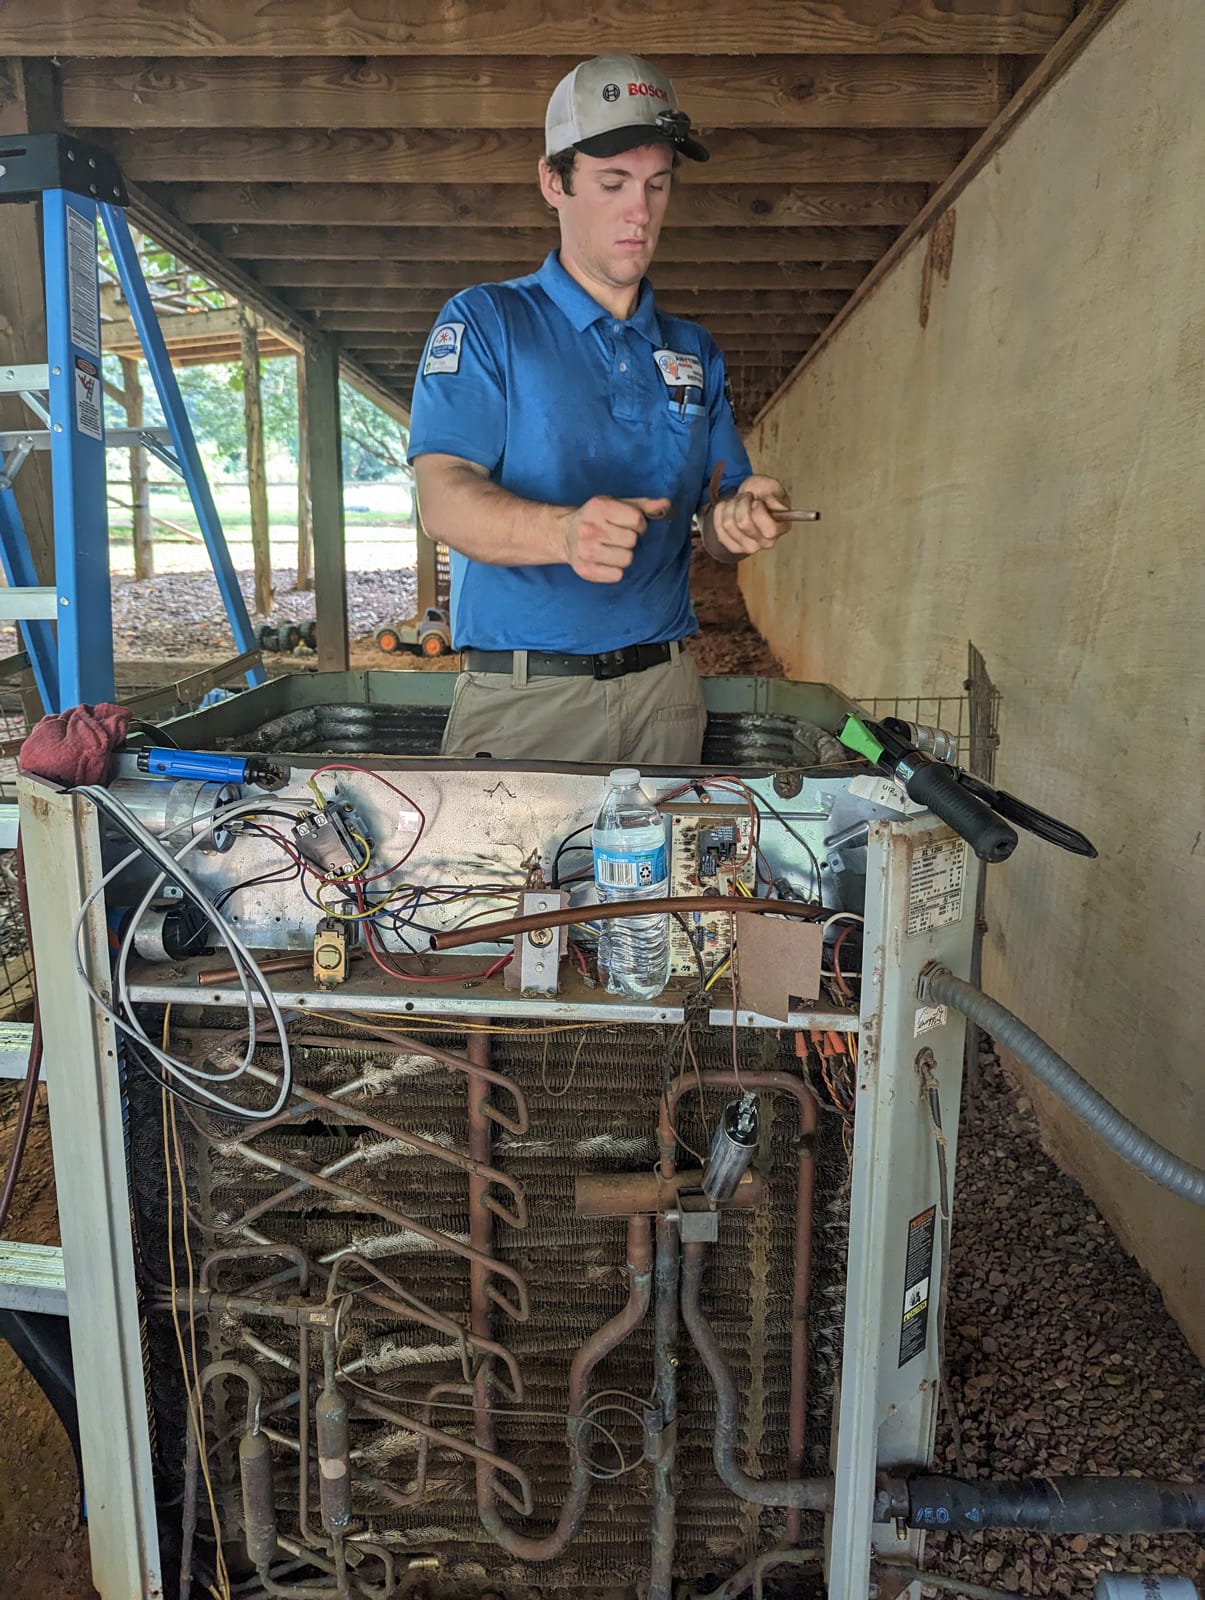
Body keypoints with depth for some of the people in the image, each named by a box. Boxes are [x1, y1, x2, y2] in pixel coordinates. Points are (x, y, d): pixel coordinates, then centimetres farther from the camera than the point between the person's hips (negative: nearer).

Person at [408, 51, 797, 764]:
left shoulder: (697, 352, 16)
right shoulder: (483, 323, 2)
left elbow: (712, 522, 13)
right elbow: (444, 498, -12)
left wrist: (737, 519, -12)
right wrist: (564, 531, -32)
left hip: (666, 695, 4)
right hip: (521, 698, -4)